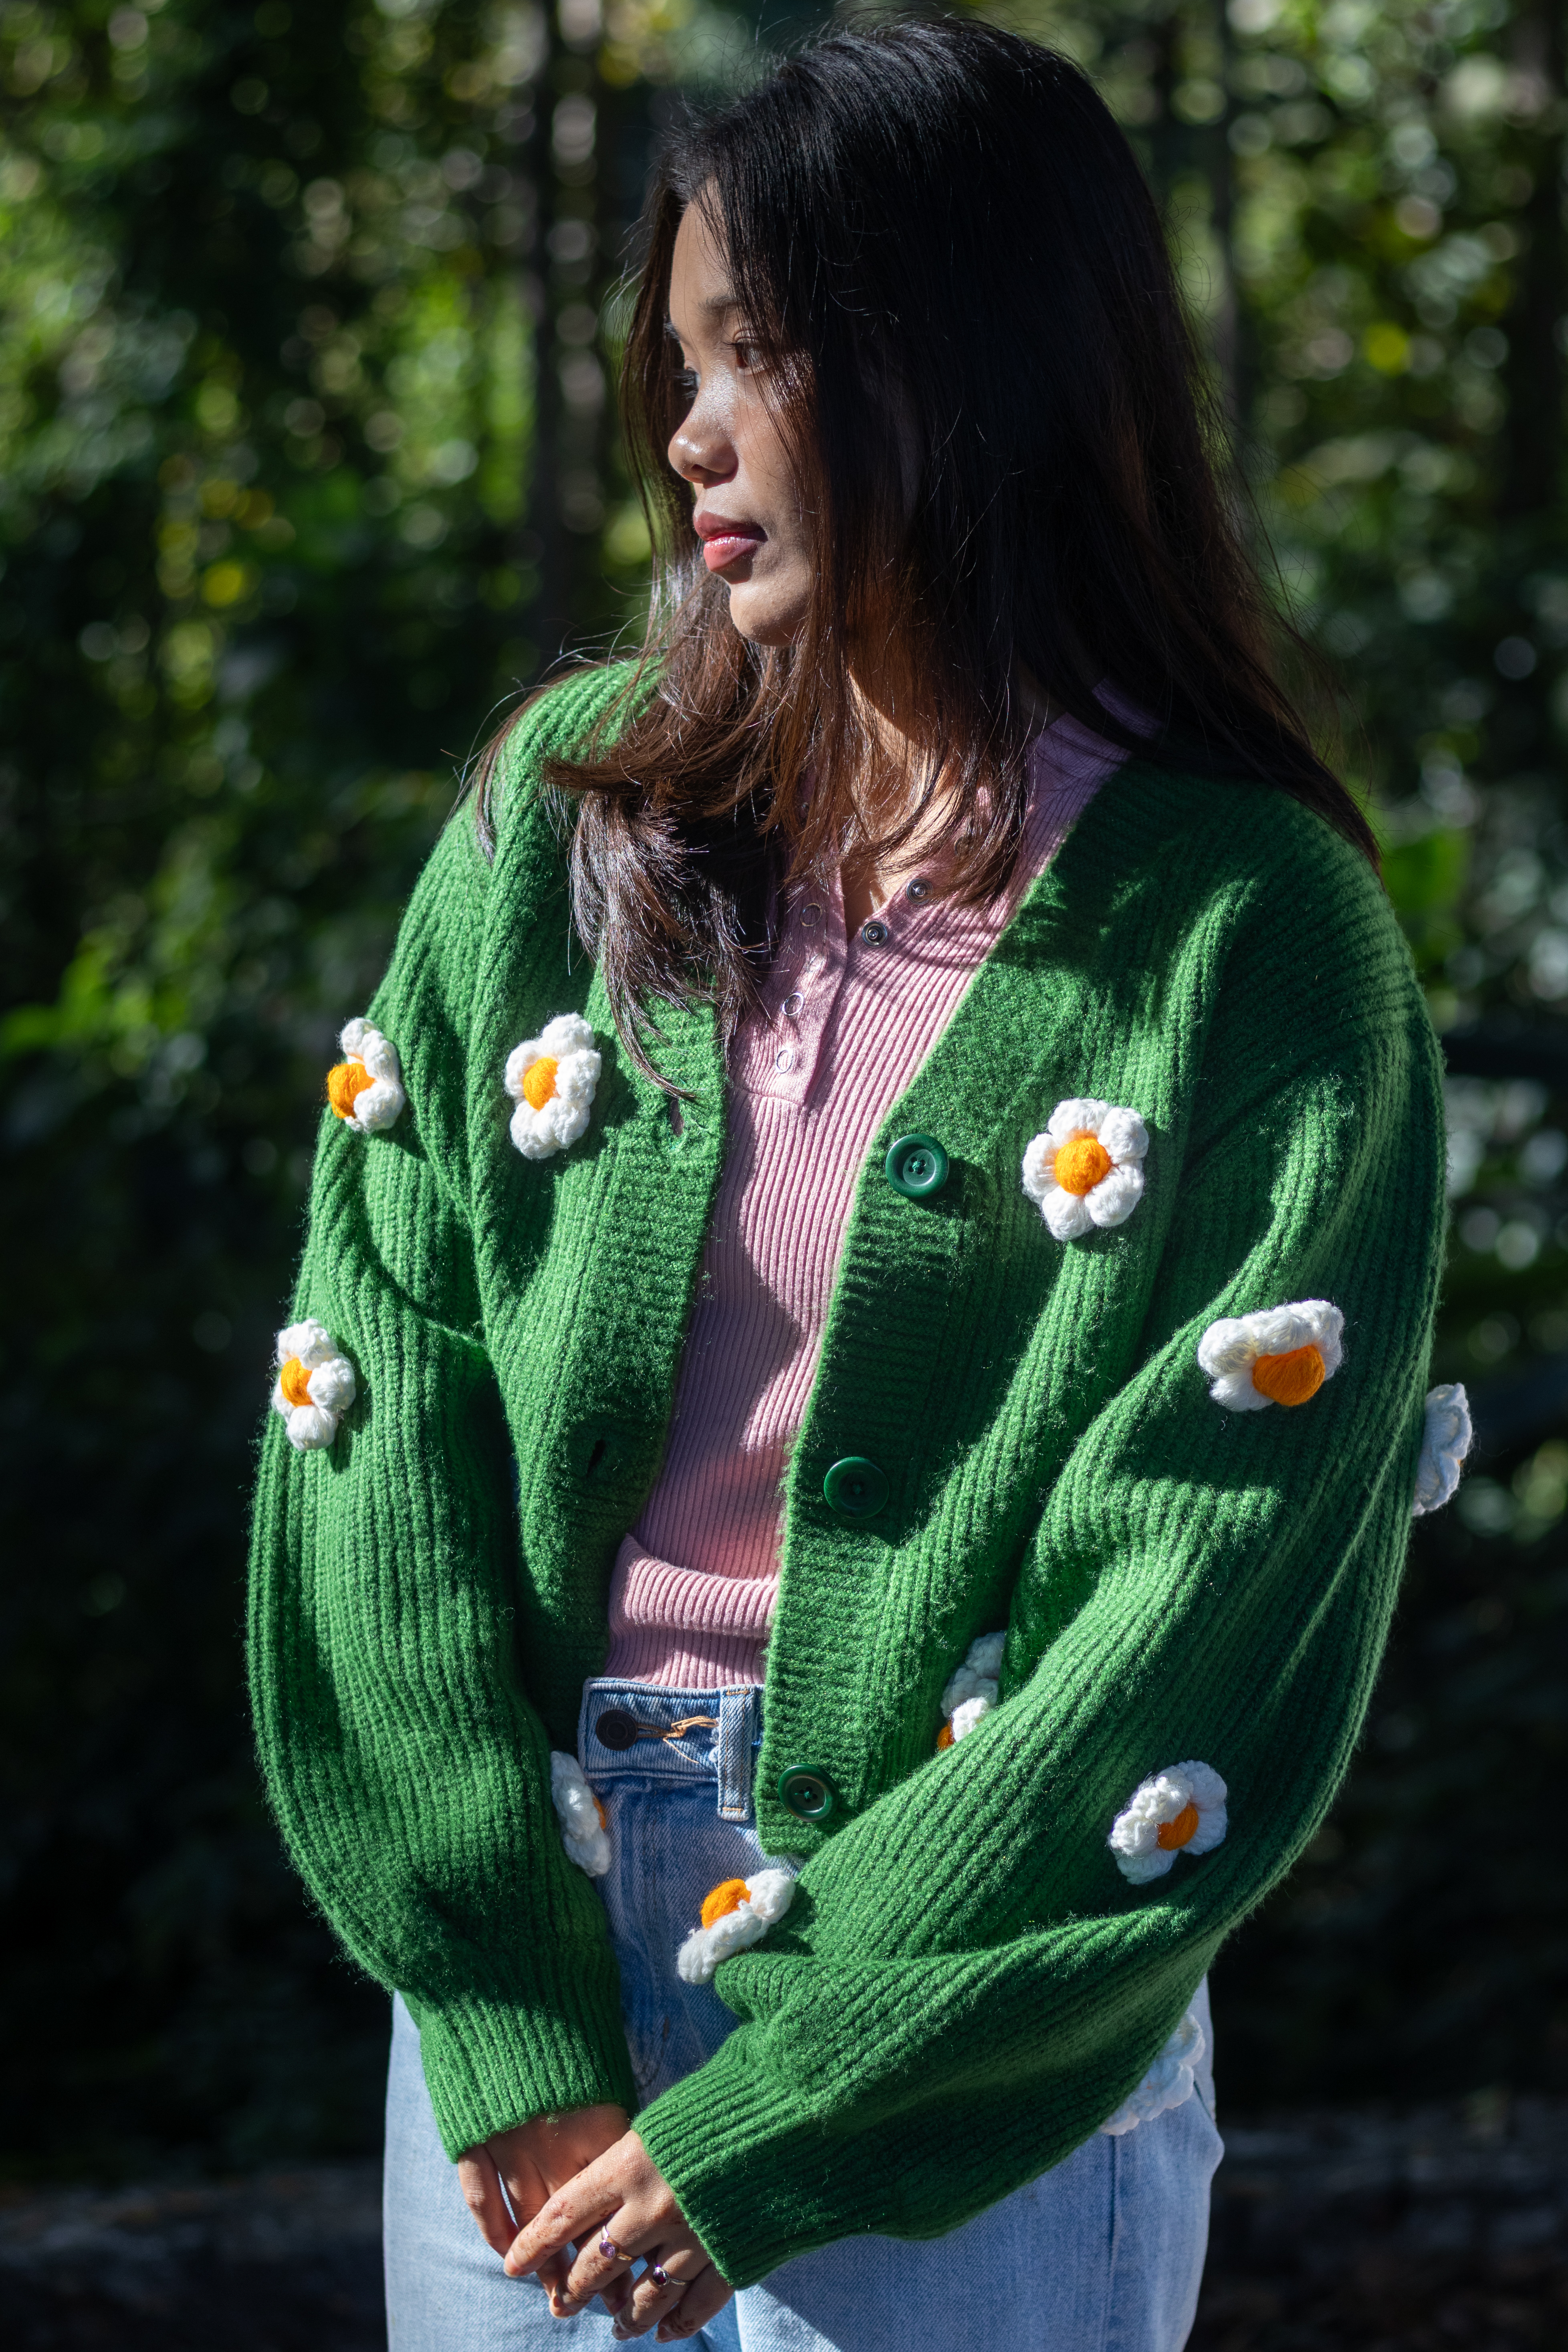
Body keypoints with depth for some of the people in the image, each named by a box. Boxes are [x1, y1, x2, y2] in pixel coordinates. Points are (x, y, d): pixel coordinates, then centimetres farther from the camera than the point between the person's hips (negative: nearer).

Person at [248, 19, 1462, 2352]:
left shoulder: (1251, 941, -9)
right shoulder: (564, 824, 2)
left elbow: (1207, 1640, -13)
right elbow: (383, 1393, -3)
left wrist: (764, 2123, -15)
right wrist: (511, 2036, -12)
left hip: (975, 2049, -3)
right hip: (509, 1947, 4)